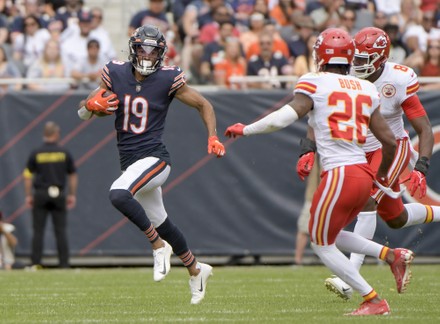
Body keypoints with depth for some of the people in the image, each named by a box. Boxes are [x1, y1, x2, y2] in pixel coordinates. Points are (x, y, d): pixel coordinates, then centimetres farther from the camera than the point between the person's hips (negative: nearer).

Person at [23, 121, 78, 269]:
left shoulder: (36, 153, -1)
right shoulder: (64, 153, 2)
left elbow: (28, 175, -1)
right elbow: (73, 175, 6)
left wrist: (28, 196, 6)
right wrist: (72, 195, 14)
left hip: (40, 195, -1)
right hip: (59, 195, 1)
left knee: (38, 230, 2)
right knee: (61, 231, 3)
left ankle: (36, 263, -2)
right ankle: (64, 264, 1)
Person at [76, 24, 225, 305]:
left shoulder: (168, 79, -8)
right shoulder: (116, 74, 1)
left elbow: (203, 104, 4)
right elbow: (83, 112, 8)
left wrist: (213, 138, -8)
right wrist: (92, 105, -15)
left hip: (154, 158, -5)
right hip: (130, 162, 5)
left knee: (118, 194, -31)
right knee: (161, 224, 16)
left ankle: (159, 246, -14)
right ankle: (196, 270, 38)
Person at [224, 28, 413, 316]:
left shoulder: (316, 84, -3)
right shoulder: (365, 90, 14)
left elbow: (283, 118, -15)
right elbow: (389, 141, 13)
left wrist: (244, 130, 0)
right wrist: (382, 175, 30)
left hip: (340, 175, -7)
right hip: (364, 174, 7)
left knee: (322, 245, 9)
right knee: (331, 236, 25)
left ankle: (374, 301, 3)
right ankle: (392, 255, 7)